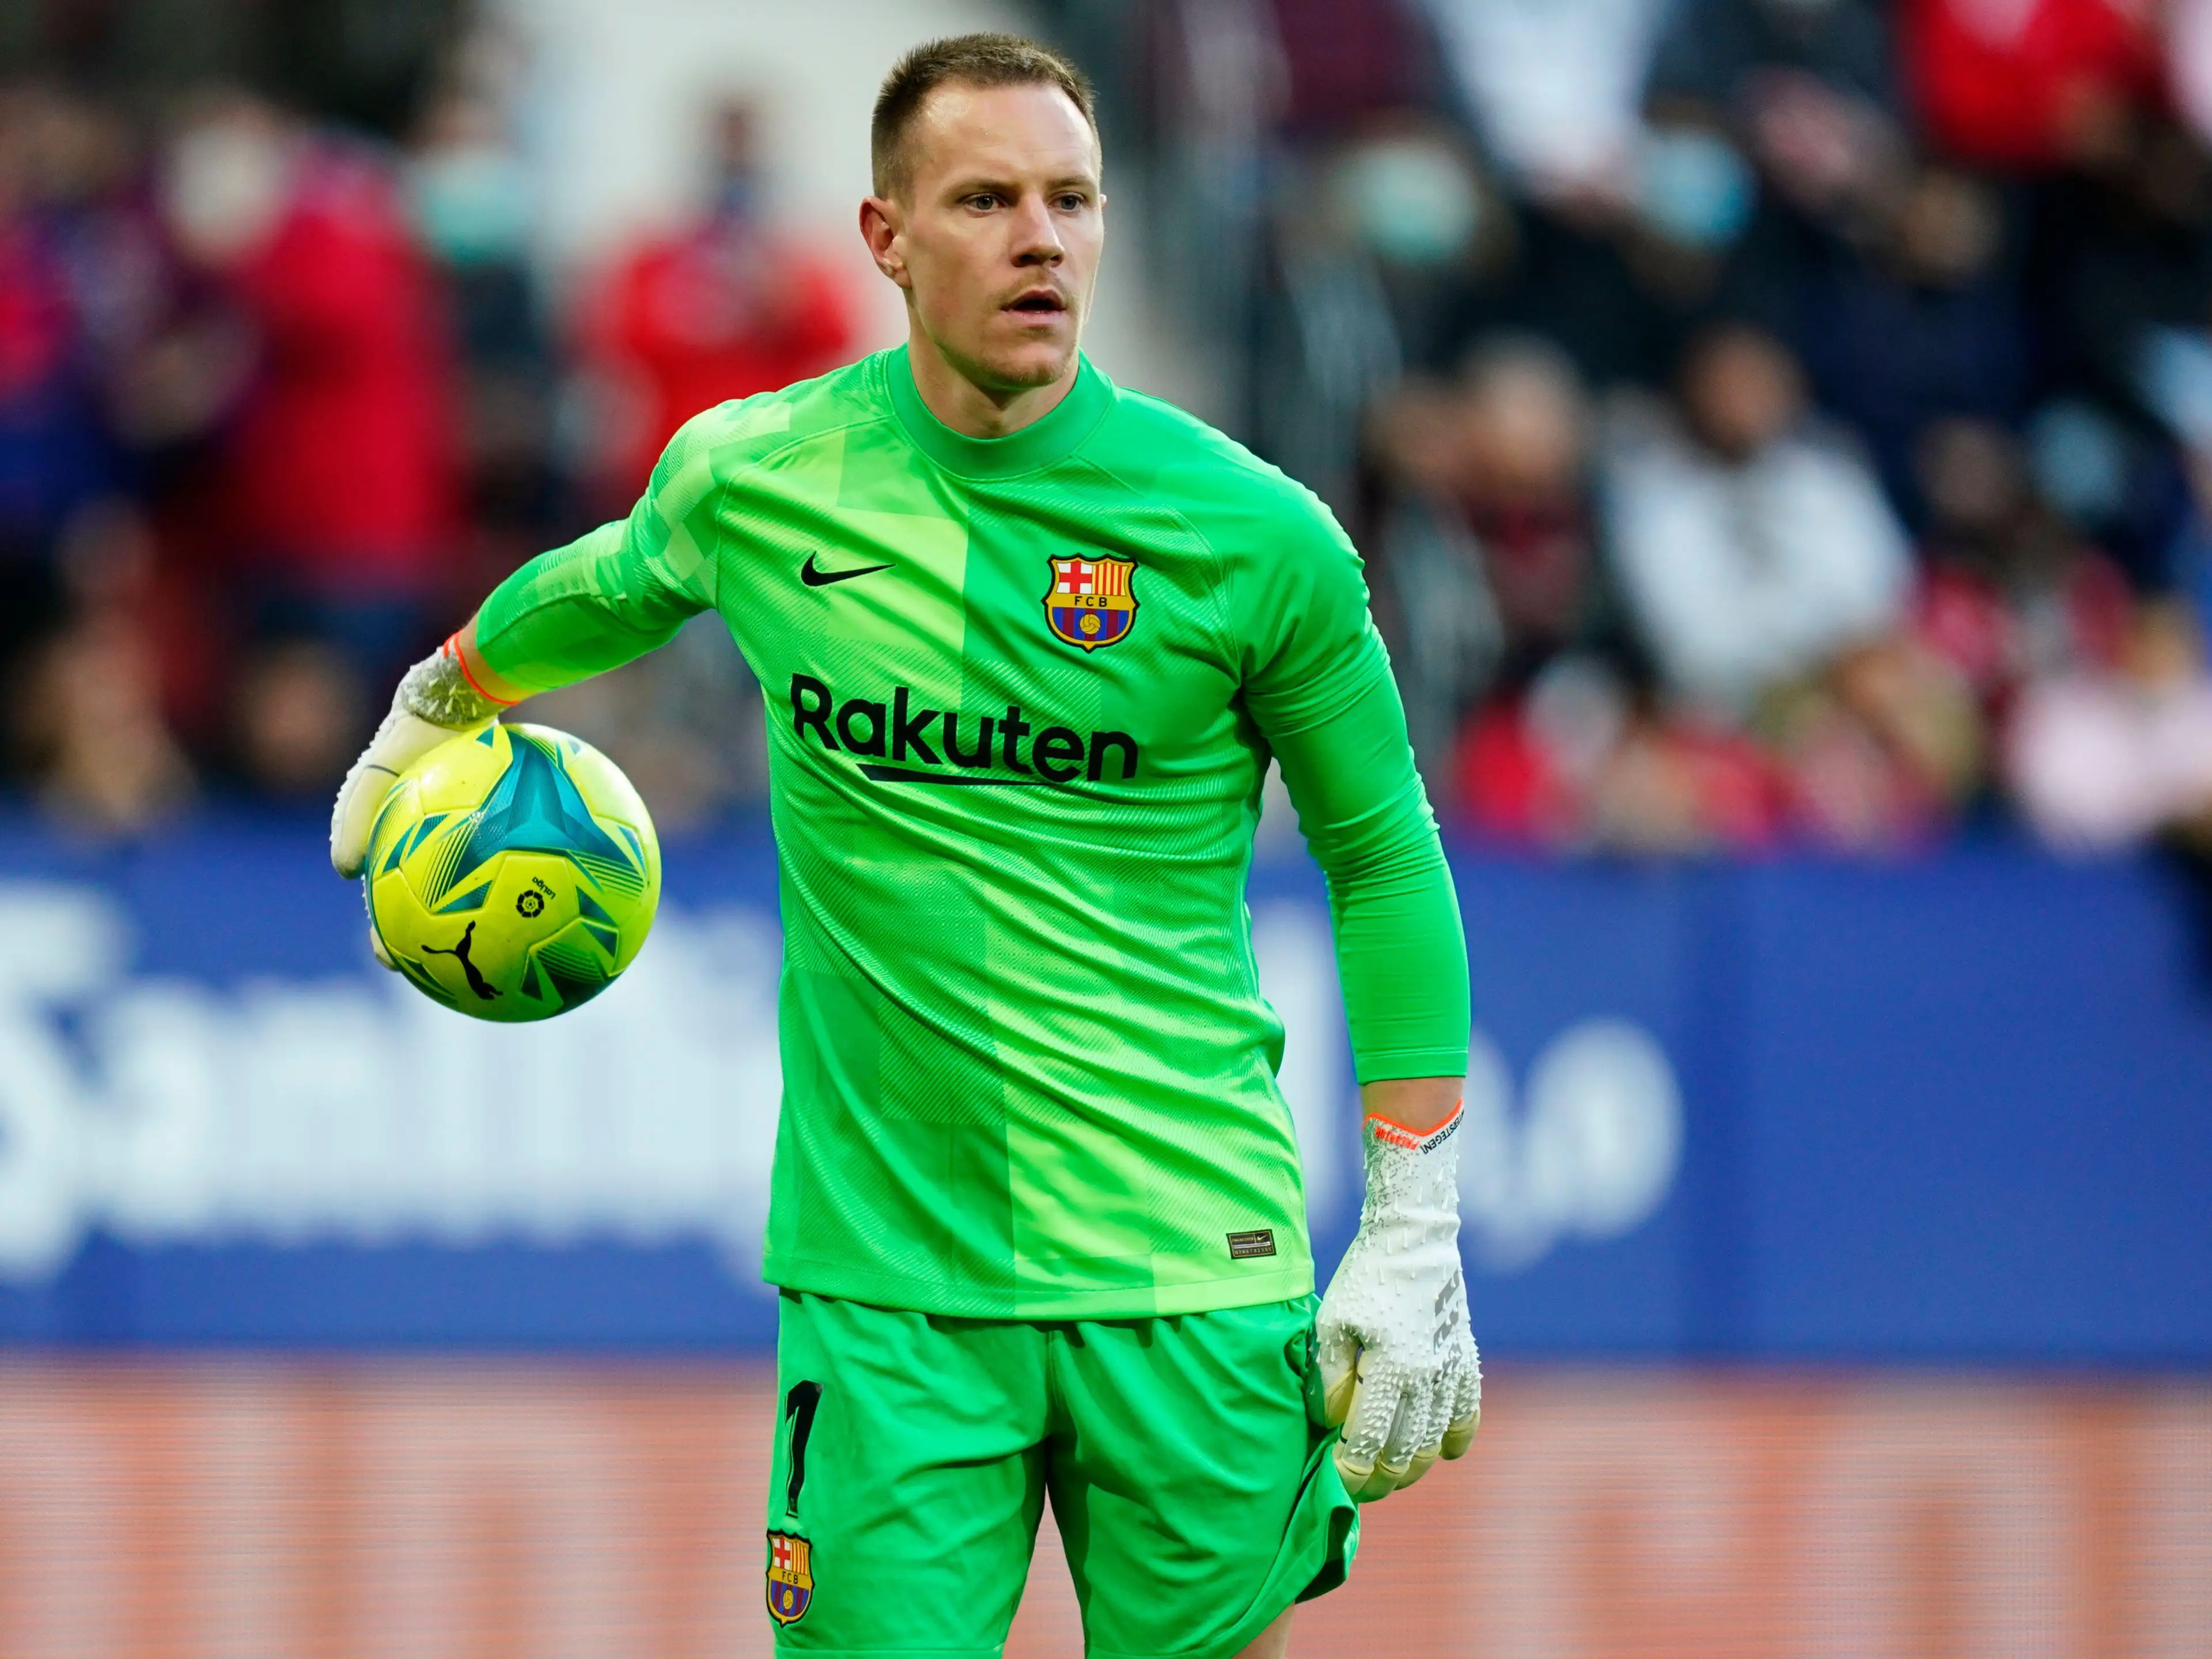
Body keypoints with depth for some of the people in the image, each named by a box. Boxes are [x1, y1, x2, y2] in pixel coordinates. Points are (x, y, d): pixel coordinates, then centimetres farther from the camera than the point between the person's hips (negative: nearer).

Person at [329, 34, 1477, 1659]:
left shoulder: (1251, 534, -6)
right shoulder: (748, 481, 0)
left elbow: (1386, 857, 4)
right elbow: (604, 588, 24)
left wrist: (1415, 1247, -1)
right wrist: (425, 725, 42)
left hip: (1193, 1280, -1)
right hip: (883, 1270, 1)